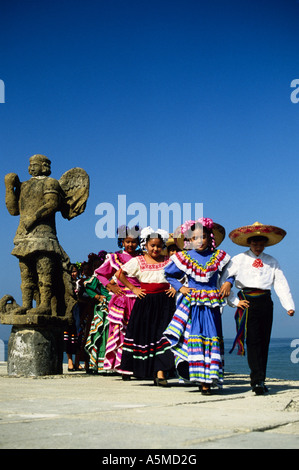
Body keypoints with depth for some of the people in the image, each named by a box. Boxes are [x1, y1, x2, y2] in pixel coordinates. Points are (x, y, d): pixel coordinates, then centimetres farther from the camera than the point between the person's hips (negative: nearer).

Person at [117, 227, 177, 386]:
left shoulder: (169, 261, 6)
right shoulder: (138, 261, 3)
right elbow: (120, 274, 8)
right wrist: (133, 288, 2)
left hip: (164, 301, 0)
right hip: (145, 301, 0)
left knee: (163, 334, -11)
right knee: (145, 334, 3)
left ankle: (160, 373, -13)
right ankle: (147, 371, 19)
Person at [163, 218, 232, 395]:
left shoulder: (218, 257, 6)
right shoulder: (185, 257, 4)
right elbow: (169, 274, 16)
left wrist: (228, 284, 1)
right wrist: (180, 288, 4)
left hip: (211, 305, 1)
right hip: (192, 305, -1)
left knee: (211, 338, -3)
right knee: (194, 338, -6)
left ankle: (208, 379, 1)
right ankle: (201, 379, -2)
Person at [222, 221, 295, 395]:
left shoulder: (272, 262, 15)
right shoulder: (239, 260, 7)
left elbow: (281, 283, 8)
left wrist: (289, 305, -3)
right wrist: (234, 301, -3)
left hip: (266, 302, 3)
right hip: (247, 302, -3)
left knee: (264, 341, 4)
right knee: (253, 340, -11)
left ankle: (260, 381, 13)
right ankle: (257, 380, -14)